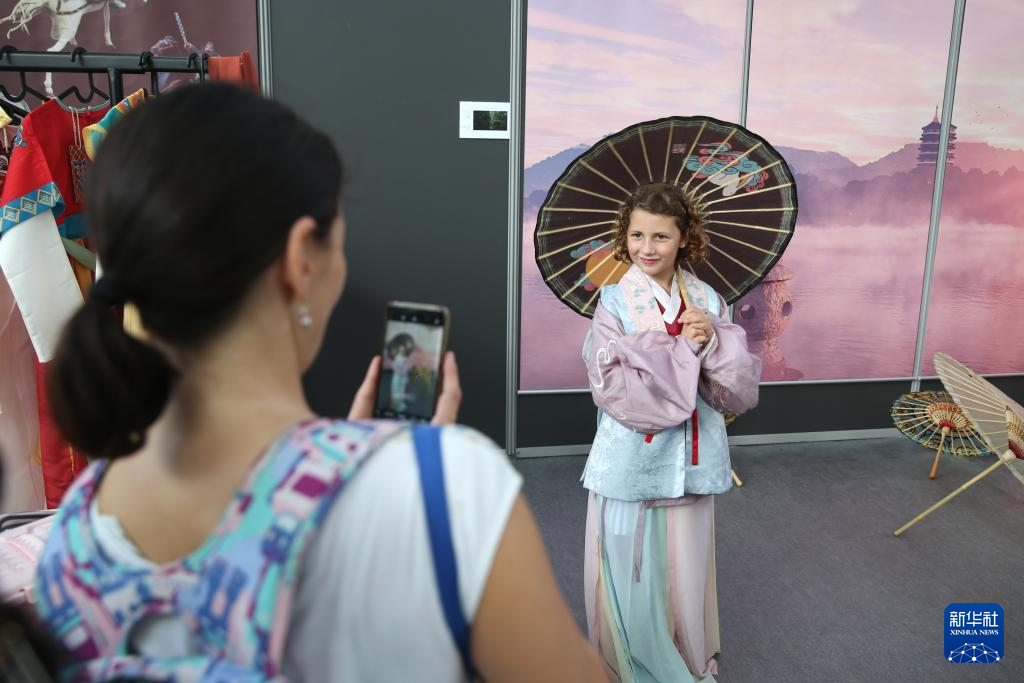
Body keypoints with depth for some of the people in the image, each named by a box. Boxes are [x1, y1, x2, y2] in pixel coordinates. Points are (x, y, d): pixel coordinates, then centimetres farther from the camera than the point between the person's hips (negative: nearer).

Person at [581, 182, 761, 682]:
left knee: (685, 574, 15)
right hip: (630, 460, -2)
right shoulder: (614, 302, -8)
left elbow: (741, 394, -3)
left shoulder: (708, 301, 1)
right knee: (629, 575, 10)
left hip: (689, 461, 3)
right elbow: (612, 387, -19)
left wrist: (711, 343, -19)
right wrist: (683, 348, -18)